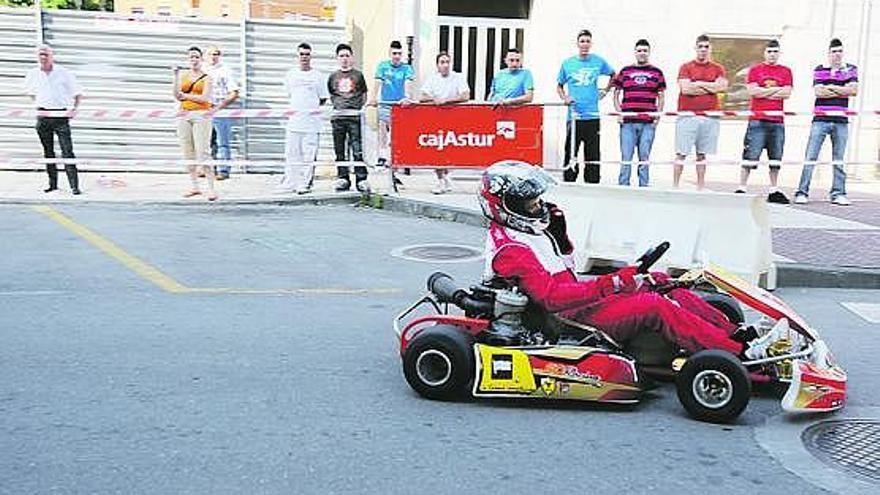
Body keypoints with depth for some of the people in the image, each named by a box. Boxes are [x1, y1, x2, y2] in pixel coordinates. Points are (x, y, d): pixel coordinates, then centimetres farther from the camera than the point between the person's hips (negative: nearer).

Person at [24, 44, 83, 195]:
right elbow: (30, 91, 28)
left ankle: (74, 186, -12)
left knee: (67, 151, -10)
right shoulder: (33, 74, 7)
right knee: (48, 151, 10)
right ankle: (53, 183, 19)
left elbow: (78, 93, 5)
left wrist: (75, 108, -7)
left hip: (61, 116, -4)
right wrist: (37, 103, 15)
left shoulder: (64, 73, -3)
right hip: (43, 116, 4)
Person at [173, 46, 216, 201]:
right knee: (188, 152, 6)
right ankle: (194, 186, 14)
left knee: (203, 152, -11)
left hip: (201, 116, -5)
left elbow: (204, 98, -9)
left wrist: (186, 96, -2)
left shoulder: (206, 77, 3)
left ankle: (211, 188, -10)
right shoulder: (184, 76, 13)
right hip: (184, 115, 5)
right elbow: (177, 96, 2)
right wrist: (176, 76, -4)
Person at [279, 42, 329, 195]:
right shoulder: (290, 75, 12)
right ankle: (289, 183, 9)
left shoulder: (318, 76, 4)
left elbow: (323, 98, 9)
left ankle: (305, 184, 3)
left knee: (309, 155, -3)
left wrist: (313, 108, 0)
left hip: (311, 121, -3)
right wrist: (297, 107, 12)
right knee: (291, 154, 3)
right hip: (294, 121, 3)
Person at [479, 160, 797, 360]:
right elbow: (551, 297, -27)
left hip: (576, 301, 10)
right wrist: (610, 284, -30)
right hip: (568, 321, -10)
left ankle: (738, 334, -3)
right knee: (656, 306, -23)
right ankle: (743, 353, -22)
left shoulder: (524, 231, 15)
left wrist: (558, 233, 9)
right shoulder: (509, 249, -17)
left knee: (663, 284, 1)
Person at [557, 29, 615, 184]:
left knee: (593, 154, 3)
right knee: (570, 153, -1)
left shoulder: (598, 61, 7)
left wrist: (606, 90, 12)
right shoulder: (568, 63, 6)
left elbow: (613, 75, 25)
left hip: (592, 116, 1)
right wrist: (564, 98, -2)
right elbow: (559, 86, 16)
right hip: (574, 115, 0)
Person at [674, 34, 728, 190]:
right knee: (681, 153, -4)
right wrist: (711, 88, -4)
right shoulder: (686, 67, 5)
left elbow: (722, 86, -4)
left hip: (709, 116, 3)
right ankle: (675, 186, -2)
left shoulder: (718, 69, 13)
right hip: (688, 114, -3)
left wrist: (698, 84, -5)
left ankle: (701, 187, 12)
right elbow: (685, 89, -10)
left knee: (702, 154, 8)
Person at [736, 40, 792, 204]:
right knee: (751, 154, -7)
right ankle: (741, 188, -3)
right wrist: (776, 89, -3)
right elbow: (752, 91, -7)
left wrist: (763, 93, -3)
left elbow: (787, 93, 1)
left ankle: (774, 191, 11)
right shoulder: (755, 70, 7)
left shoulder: (786, 71, 14)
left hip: (777, 121, 3)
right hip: (757, 120, -3)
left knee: (776, 157, 5)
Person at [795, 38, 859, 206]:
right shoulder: (819, 70, 6)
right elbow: (818, 92, -9)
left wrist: (832, 87, -6)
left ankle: (838, 194, 12)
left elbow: (854, 90, -5)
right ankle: (802, 192, -3)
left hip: (840, 121, 2)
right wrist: (843, 91, -3)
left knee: (839, 160, 6)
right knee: (811, 157, -5)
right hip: (820, 120, -1)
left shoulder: (851, 70, 11)